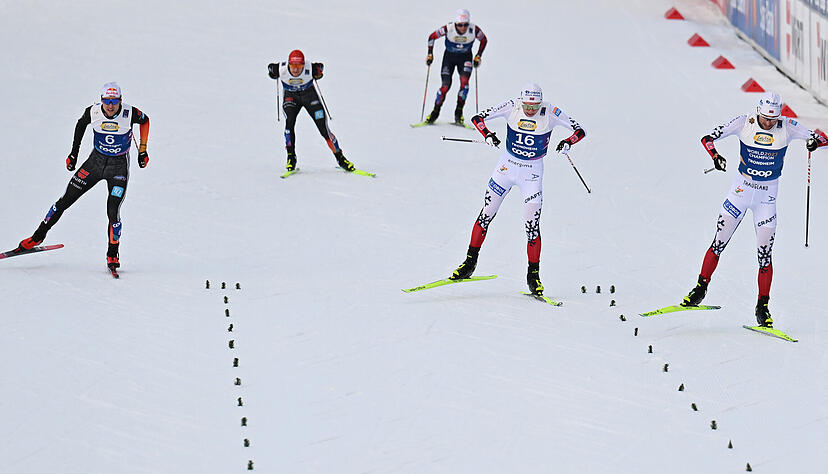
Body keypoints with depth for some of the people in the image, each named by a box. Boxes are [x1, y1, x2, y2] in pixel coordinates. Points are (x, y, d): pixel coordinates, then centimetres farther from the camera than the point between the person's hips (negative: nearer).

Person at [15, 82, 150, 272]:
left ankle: (112, 255, 5)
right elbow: (81, 124, 8)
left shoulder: (130, 114, -21)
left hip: (119, 166, -2)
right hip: (96, 161, 2)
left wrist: (142, 150, 3)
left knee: (113, 212, -15)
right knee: (65, 201, 2)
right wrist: (74, 153, 10)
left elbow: (145, 120, 2)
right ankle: (38, 236, 19)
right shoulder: (93, 112, -16)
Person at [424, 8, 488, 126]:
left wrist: (478, 57, -6)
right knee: (446, 85, -12)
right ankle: (436, 111, 7)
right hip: (449, 56, -1)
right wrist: (430, 55, -10)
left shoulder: (474, 30, -24)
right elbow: (432, 37, -10)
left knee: (464, 82, -21)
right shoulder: (448, 29, -27)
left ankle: (459, 112, -7)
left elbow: (484, 40, -3)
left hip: (465, 58, 1)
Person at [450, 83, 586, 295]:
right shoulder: (512, 107, -13)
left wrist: (568, 142, -31)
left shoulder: (550, 113, -15)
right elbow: (477, 118, -10)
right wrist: (488, 135, -30)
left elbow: (580, 131, -10)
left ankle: (533, 274, 6)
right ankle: (470, 263, 17)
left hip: (532, 173, -1)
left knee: (532, 226, -7)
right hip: (507, 166, 1)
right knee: (486, 215, 3)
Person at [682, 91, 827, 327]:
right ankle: (700, 290, 15)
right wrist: (715, 156, -30)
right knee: (719, 244, -1)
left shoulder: (787, 127, -9)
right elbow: (708, 138, -10)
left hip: (767, 197, 0)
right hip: (741, 190, 0)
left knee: (764, 254, -2)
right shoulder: (745, 123, -10)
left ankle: (763, 307, 8)